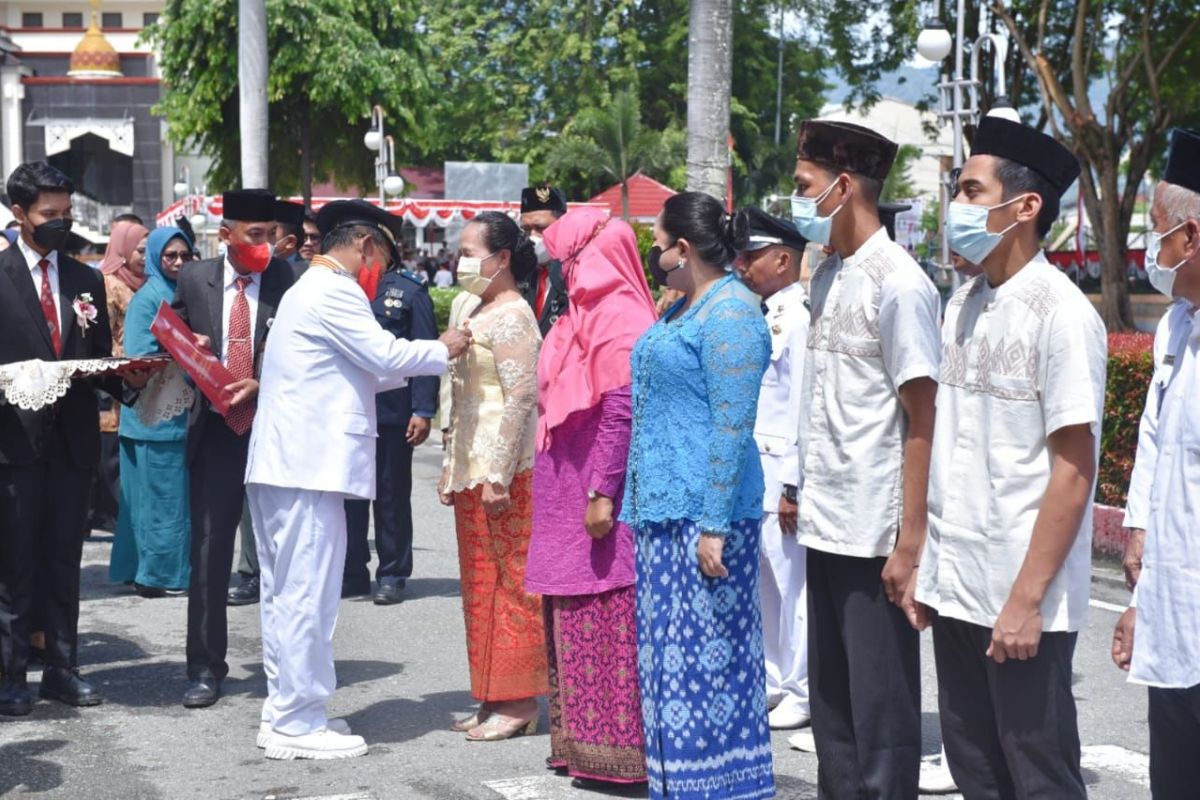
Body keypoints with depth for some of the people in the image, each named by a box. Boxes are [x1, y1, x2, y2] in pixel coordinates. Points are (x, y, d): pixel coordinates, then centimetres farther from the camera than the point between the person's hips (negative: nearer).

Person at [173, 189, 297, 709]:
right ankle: (205, 669, 11)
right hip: (216, 429, 2)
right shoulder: (194, 280, 5)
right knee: (209, 550, 3)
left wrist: (262, 383, -17)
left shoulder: (288, 281, -3)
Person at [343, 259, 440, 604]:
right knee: (348, 492, 5)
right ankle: (352, 573, 15)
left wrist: (423, 411, -10)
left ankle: (392, 575, 15)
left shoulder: (410, 291, 0)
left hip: (392, 413, -3)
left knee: (392, 495, 6)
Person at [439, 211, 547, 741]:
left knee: (510, 579, -4)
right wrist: (451, 465, 19)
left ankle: (518, 703, 3)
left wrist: (499, 475, -21)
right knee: (480, 582, 12)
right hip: (470, 465, 10)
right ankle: (494, 698, 20)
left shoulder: (511, 318, -12)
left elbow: (521, 397, -18)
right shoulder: (468, 307, 15)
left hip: (503, 468, -9)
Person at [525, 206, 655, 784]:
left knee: (605, 620, -5)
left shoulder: (617, 317, -14)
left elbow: (621, 412, -20)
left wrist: (603, 493, -23)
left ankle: (617, 748, 0)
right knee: (576, 616, 13)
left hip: (597, 499, -10)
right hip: (567, 497, 10)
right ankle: (581, 741, 20)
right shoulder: (587, 314, 15)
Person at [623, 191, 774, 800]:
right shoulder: (682, 307, 16)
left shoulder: (729, 314, -14)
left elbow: (732, 427, -19)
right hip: (663, 505, 10)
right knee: (669, 653, 13)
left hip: (701, 510, -10)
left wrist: (714, 525, -22)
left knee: (705, 655, -5)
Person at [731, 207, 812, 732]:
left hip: (780, 474, -9)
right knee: (765, 583, 15)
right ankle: (774, 682, 26)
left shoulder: (798, 316, -13)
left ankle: (801, 693, 6)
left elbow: (804, 406, -18)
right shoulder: (767, 314, 16)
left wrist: (793, 486, -20)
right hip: (751, 468, 10)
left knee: (791, 584, -2)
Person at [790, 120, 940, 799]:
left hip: (875, 533, -8)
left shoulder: (899, 283, -12)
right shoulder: (827, 276, 11)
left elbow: (921, 420, -14)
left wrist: (911, 540, -16)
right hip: (825, 526, 8)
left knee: (882, 706, 0)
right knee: (832, 702, 14)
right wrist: (804, 497, 14)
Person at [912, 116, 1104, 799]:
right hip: (957, 589, 7)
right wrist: (928, 570, 10)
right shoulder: (964, 305, 9)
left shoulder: (1061, 313, -13)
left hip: (1021, 599, -7)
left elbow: (1073, 471, -15)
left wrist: (1027, 599, -17)